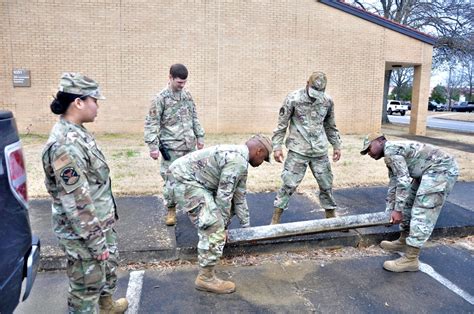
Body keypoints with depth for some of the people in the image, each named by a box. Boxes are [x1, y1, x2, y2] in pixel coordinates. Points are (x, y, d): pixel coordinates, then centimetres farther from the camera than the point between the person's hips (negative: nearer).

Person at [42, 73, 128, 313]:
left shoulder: (77, 132, 3)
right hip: (83, 233, -10)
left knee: (109, 265, 29)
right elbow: (77, 203, -27)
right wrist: (96, 243, -20)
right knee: (86, 286, 9)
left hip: (102, 223, 10)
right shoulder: (65, 145, -28)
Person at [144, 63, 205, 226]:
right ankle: (171, 210, 18)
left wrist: (199, 137, 16)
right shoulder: (161, 98, -8)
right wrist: (153, 146, -14)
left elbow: (194, 117, 17)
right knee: (170, 179, 1)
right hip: (171, 147, -5)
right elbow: (151, 123, -9)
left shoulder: (187, 95, 8)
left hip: (189, 146, 5)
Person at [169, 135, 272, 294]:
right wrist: (222, 224, -4)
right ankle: (205, 278, -2)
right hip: (185, 179, -11)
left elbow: (239, 196, 20)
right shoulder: (237, 161, -20)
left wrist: (246, 225, 24)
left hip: (195, 179, 11)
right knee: (215, 229, -12)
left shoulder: (240, 158, 13)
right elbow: (223, 196, -17)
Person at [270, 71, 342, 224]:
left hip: (320, 151, 4)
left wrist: (336, 145, 15)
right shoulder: (293, 98, -8)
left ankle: (331, 216, 29)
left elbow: (330, 126, 16)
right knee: (289, 184, -4)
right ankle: (275, 220, 7)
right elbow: (281, 124, -5)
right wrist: (277, 146, -8)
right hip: (298, 150, -4)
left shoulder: (327, 101, 4)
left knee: (326, 184, 10)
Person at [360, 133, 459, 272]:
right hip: (429, 172, 11)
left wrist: (398, 210, -17)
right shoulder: (390, 156, 16)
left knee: (422, 212, -12)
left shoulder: (391, 149, -16)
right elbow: (393, 185, 20)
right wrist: (389, 210, 20)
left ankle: (410, 260, -8)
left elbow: (403, 181, -21)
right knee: (408, 204, 16)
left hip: (442, 169, -11)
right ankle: (403, 242, 30)